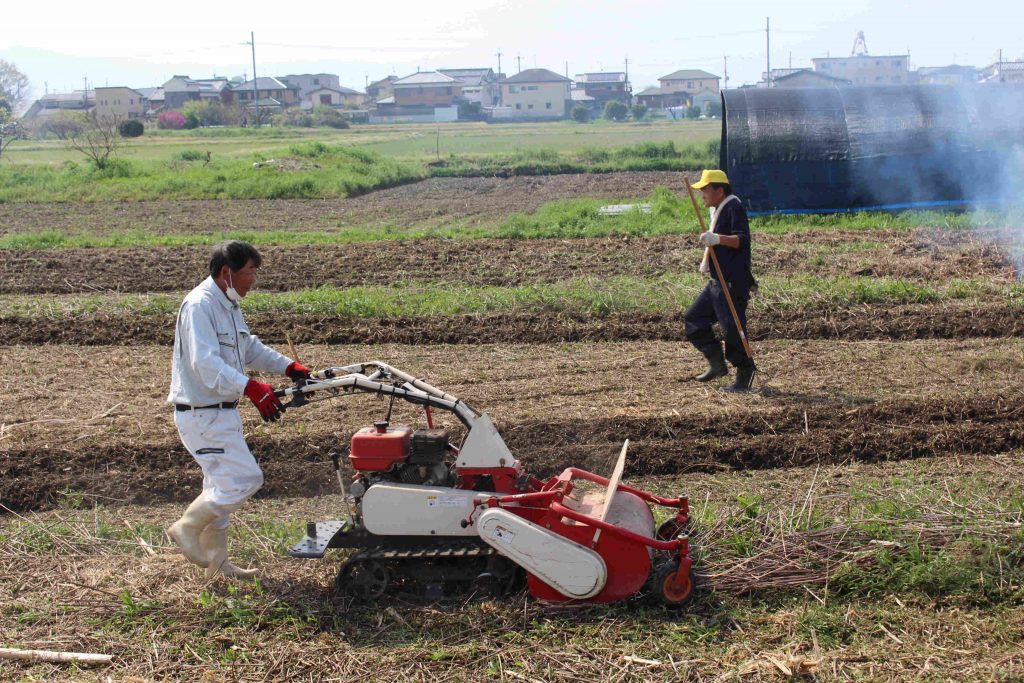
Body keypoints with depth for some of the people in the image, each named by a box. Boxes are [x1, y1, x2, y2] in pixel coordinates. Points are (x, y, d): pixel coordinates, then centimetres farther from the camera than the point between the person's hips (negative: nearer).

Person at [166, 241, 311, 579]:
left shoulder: (228, 305, 12)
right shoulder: (199, 306, -20)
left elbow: (250, 347, 24)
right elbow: (206, 363, -31)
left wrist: (289, 367, 11)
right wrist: (252, 388, -40)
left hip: (221, 411, 11)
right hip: (201, 414, -11)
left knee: (223, 484, 16)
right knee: (244, 478, -12)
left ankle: (215, 561, 27)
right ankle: (187, 528, 5)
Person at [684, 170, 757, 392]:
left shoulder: (734, 207, -14)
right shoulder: (717, 209, 16)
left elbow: (742, 239, -25)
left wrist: (718, 239, -39)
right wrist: (706, 260, 12)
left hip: (733, 283, -10)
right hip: (718, 281, 11)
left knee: (732, 328, -7)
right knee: (694, 318, 12)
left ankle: (745, 377, 3)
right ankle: (717, 363, 18)